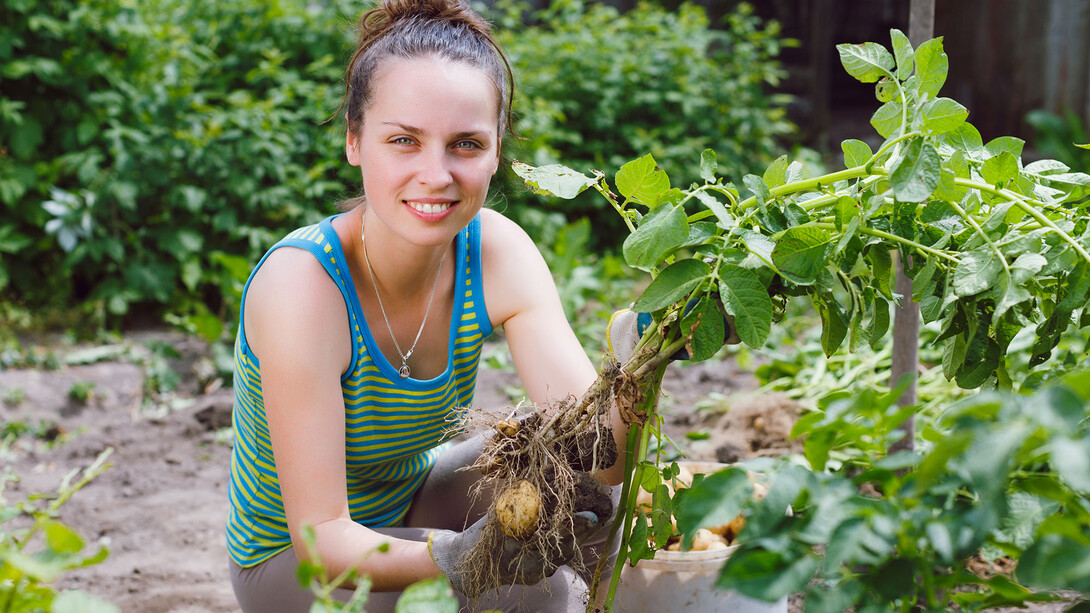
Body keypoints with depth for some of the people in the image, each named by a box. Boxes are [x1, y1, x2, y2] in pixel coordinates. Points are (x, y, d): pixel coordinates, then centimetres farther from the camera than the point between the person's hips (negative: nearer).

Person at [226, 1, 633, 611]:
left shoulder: (496, 252, -16)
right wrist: (453, 557, -48)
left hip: (410, 503, 5)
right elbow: (321, 537, -30)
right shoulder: (301, 283, -30)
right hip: (292, 559, -5)